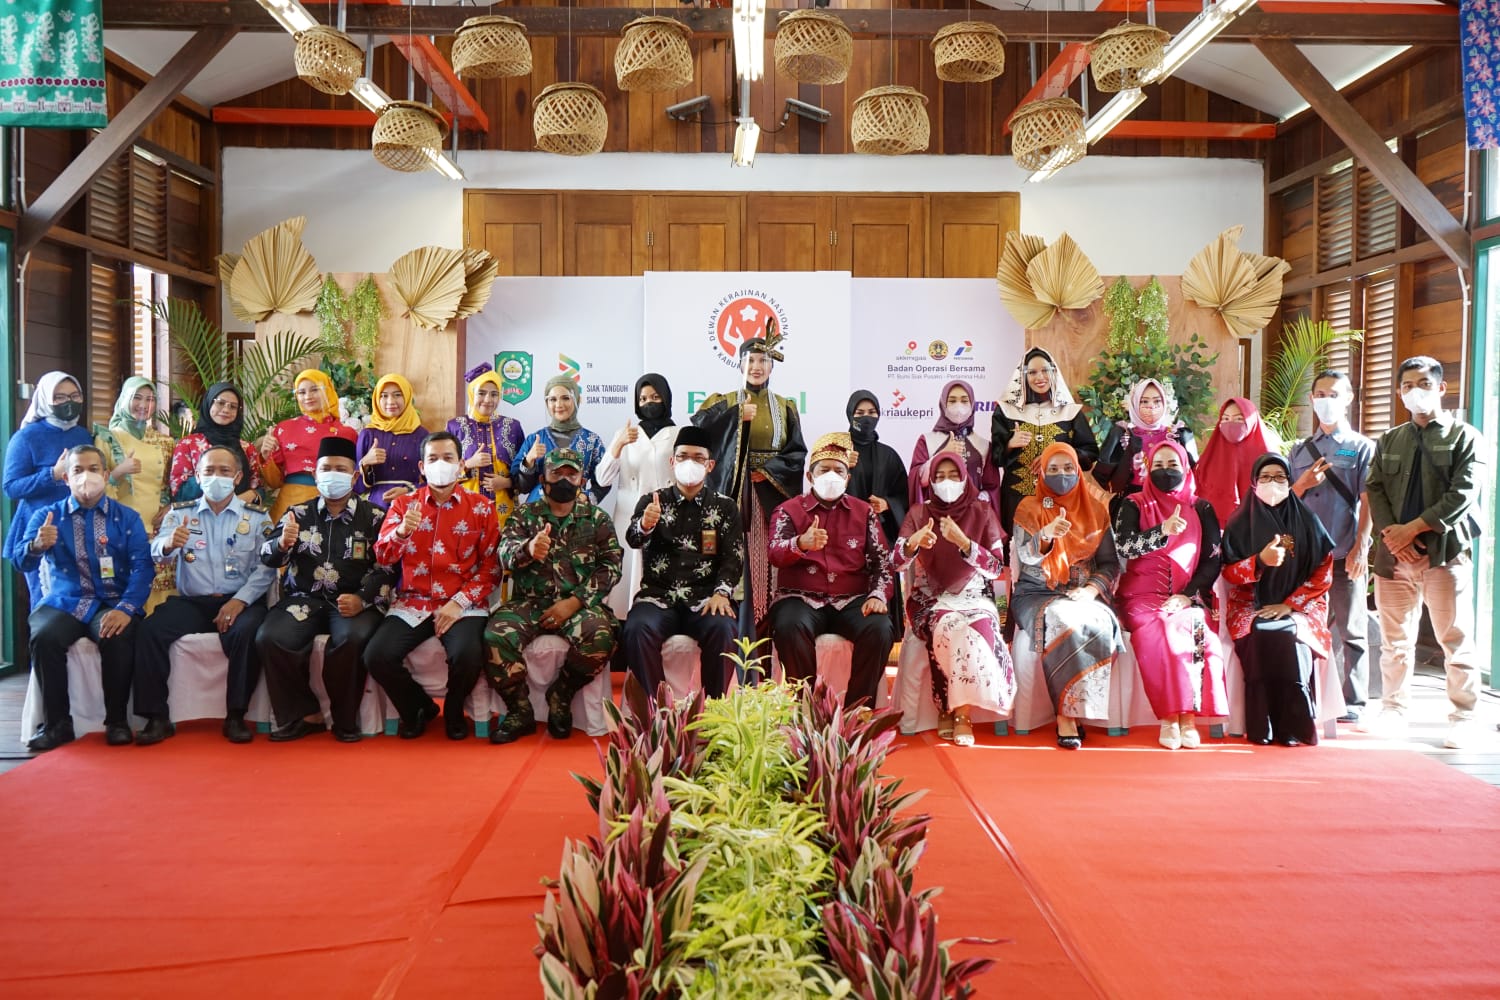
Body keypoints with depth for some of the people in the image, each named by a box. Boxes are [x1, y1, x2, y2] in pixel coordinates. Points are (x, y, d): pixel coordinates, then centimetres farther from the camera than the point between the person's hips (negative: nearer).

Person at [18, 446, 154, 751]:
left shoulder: (127, 518, 8)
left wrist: (126, 608, -22)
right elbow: (24, 564, -4)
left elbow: (142, 568, -4)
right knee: (44, 637, -30)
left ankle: (117, 720, -15)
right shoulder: (46, 516, 10)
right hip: (64, 602, 1)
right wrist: (37, 546, -29)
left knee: (118, 638, -33)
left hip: (112, 603, -1)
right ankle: (56, 722, -13)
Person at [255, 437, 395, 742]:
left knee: (353, 637, -34)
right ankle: (304, 714, -7)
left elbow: (387, 570, -2)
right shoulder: (298, 513, 13)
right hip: (303, 599, 3)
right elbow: (267, 557, 2)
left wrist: (362, 600, -20)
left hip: (355, 601, -2)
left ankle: (345, 719, -11)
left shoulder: (374, 517, 6)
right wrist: (282, 543, -22)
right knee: (269, 637, -26)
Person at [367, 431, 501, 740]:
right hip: (413, 603, 2)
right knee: (376, 656, -22)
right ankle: (419, 707, 9)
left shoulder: (481, 507, 3)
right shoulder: (403, 503, 8)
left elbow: (492, 566, 0)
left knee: (468, 656, -31)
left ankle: (454, 709, 5)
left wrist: (459, 602, -12)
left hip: (463, 605, -2)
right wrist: (402, 531, -22)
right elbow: (382, 557, 0)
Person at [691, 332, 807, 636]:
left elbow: (797, 454, 4)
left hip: (773, 496, 2)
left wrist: (767, 471, -9)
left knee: (770, 564, -2)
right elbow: (698, 426, -11)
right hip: (737, 494, -2)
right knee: (738, 567, -8)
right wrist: (737, 415, -15)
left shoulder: (785, 408, 11)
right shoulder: (725, 402, 7)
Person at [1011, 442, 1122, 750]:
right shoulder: (1029, 508, 4)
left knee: (1100, 626, -32)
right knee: (1062, 621, -36)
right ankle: (1067, 714, -29)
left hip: (1085, 595, 2)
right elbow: (1024, 556, -11)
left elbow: (1110, 562, 8)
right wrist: (1046, 534, -32)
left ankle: (1071, 712, -24)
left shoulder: (1095, 509, 12)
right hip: (1038, 594, -2)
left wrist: (1092, 588, -11)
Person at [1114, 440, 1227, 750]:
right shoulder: (1134, 505, 7)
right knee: (1161, 631, -33)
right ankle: (1170, 718, -27)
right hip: (1143, 595, -1)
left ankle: (1188, 718, -27)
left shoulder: (1201, 509, 12)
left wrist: (1187, 595, -9)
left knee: (1197, 629, -31)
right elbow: (1123, 548, -9)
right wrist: (1163, 531, -24)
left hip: (1188, 597, 1)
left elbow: (1213, 560, 6)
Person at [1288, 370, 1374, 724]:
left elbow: (1368, 502, -2)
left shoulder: (1362, 447, 5)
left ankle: (1352, 703, 8)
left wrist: (1360, 548, -11)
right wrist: (1303, 483, -5)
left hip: (1345, 554, -3)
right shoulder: (1300, 451, 15)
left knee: (1350, 630, 2)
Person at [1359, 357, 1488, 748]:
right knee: (1394, 640, 9)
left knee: (1455, 640, -1)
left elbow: (1463, 494, -8)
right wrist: (1391, 533, -10)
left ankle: (1463, 719, 9)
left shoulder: (1464, 437, 3)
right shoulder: (1389, 441, 16)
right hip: (1394, 554, 4)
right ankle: (1393, 712, 18)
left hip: (1445, 552, -4)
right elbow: (1374, 490, 7)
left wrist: (1413, 528, -13)